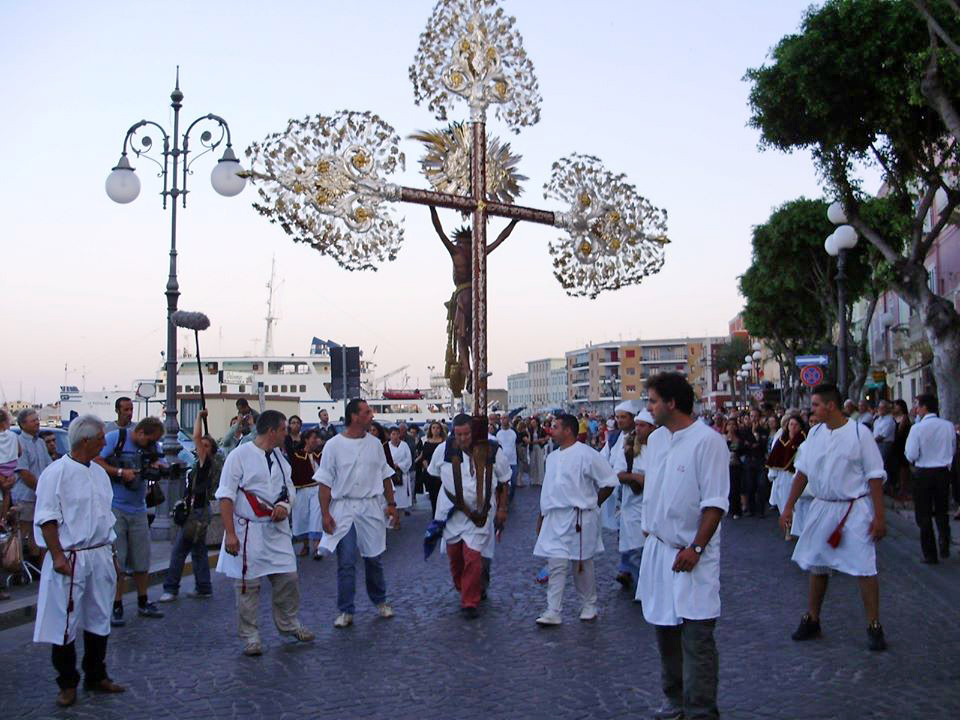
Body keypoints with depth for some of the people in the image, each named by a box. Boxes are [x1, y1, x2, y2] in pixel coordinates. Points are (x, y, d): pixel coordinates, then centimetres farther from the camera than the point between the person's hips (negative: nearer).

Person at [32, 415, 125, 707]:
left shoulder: (99, 473, 12)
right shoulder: (57, 472, -11)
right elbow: (47, 518, -13)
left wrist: (110, 552, 18)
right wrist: (57, 555, -18)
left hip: (100, 556, 7)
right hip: (71, 559, -7)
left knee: (98, 619, 14)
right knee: (65, 624, 0)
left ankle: (96, 676, 27)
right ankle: (67, 683, 14)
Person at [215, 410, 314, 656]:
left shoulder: (279, 457, 10)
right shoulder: (240, 456, -11)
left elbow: (288, 487, 21)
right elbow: (226, 497, -12)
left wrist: (284, 505, -3)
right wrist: (230, 534, -17)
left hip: (276, 529, 6)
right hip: (248, 530, -6)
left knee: (287, 577, 8)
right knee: (248, 584, 2)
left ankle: (289, 624, 29)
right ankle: (250, 636, 15)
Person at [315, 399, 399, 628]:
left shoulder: (375, 443, 6)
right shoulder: (334, 445, -4)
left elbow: (385, 476, 14)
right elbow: (325, 483, -4)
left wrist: (391, 504, 9)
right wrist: (325, 514, -9)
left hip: (372, 508, 3)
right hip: (343, 509, -3)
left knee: (374, 558, 9)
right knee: (346, 563, -2)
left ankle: (380, 602, 28)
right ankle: (346, 612, 8)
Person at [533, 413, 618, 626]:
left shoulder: (586, 454, -11)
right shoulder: (552, 457, 13)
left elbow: (609, 482, -8)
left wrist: (592, 504, -2)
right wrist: (542, 516, 17)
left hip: (578, 519, -6)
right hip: (554, 519, 6)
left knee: (582, 564, 7)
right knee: (556, 565, 1)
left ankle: (588, 607, 24)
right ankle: (553, 612, 3)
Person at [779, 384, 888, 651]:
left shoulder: (859, 432, -11)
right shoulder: (815, 433, 4)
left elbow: (875, 476, -9)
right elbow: (802, 471, 10)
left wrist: (879, 517, -12)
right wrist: (788, 507, 7)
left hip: (855, 509, -5)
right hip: (822, 508, 5)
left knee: (865, 568, -6)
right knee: (817, 565, 13)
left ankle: (874, 627, 6)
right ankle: (812, 621, 26)